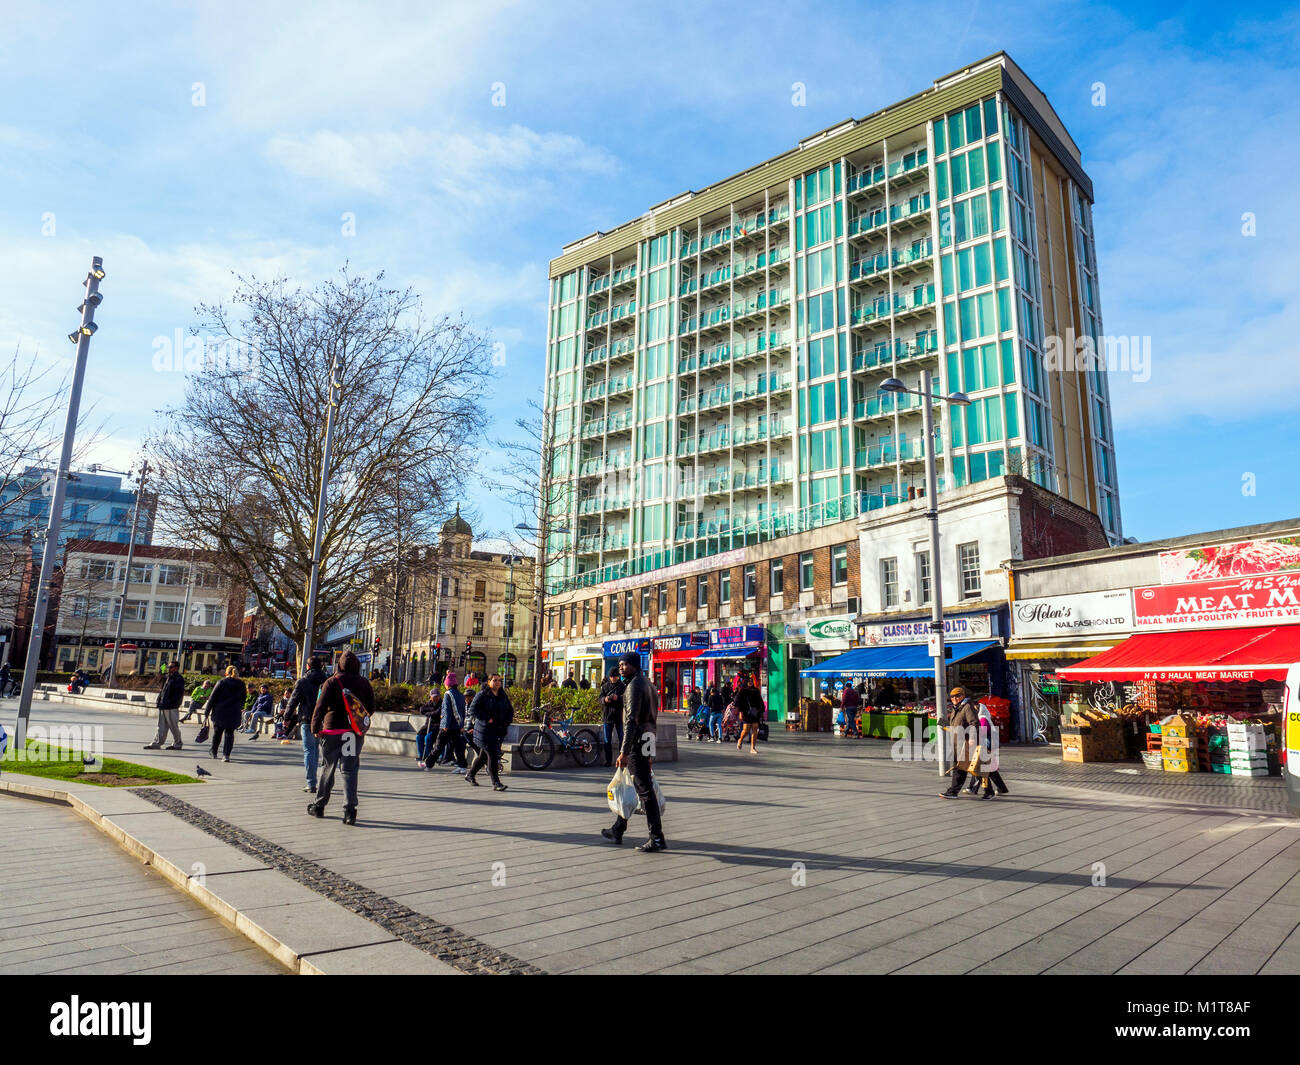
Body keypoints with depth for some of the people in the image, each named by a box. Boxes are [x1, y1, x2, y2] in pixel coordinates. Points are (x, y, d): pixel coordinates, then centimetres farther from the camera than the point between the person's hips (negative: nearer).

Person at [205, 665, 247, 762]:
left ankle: (214, 753, 29)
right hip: (234, 714, 1)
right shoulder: (241, 684, 4)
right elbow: (244, 699, 12)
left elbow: (213, 698, -5)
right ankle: (226, 754, -7)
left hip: (219, 712, -1)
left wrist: (208, 711, 1)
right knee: (229, 733, 5)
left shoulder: (221, 682, -5)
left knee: (217, 732, 16)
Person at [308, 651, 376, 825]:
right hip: (356, 734, 1)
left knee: (328, 769, 13)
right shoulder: (364, 683, 4)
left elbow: (320, 706, -9)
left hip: (333, 732, -1)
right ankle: (349, 809, -10)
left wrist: (315, 728, -1)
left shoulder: (332, 682, -4)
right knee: (350, 771, 2)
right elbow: (371, 709, 9)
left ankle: (319, 806, 26)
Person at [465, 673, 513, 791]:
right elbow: (473, 710, -14)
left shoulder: (503, 696, 12)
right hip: (485, 730, -6)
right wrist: (487, 719, -20)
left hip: (499, 731, 6)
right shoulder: (482, 695, -7)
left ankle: (470, 774, 34)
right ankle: (496, 783, -7)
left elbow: (510, 710, 21)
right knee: (492, 755, -11)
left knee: (484, 755, 14)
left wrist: (507, 722, 3)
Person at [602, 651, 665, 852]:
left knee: (645, 790, -7)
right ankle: (617, 830, 29)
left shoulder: (634, 685, -13)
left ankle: (657, 838, -4)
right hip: (648, 737, 10)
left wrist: (624, 751, -24)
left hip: (638, 739, -10)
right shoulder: (647, 683, 17)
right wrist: (651, 751, 23)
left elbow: (632, 720, -21)